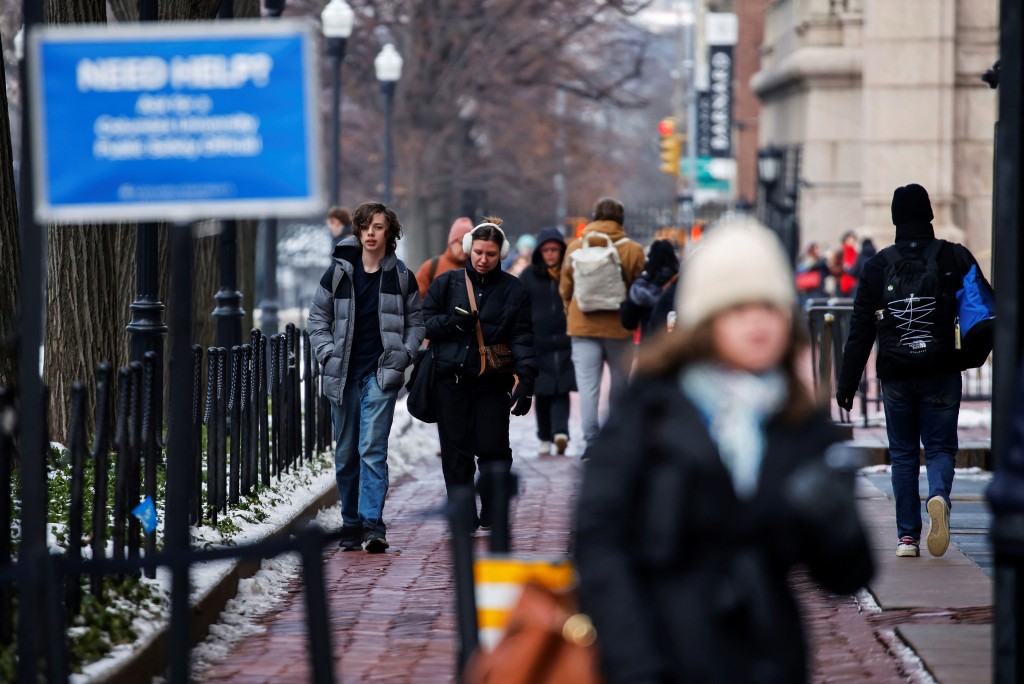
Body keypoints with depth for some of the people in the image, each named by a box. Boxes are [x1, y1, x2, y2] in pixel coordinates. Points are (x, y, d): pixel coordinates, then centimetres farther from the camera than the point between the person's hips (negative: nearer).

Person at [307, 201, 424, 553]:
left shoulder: (401, 276, 4)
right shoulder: (339, 272, 4)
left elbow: (415, 322, 12)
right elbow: (317, 318, 11)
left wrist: (403, 356, -2)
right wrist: (328, 354, -2)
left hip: (381, 375, -2)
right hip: (343, 375, 2)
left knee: (372, 449, -14)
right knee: (346, 454, 8)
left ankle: (373, 525, -19)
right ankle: (351, 524, 17)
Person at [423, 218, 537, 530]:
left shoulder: (514, 290, 5)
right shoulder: (447, 283, 8)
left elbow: (522, 338, 1)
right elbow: (424, 323, 8)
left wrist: (525, 381, -10)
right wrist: (452, 323, -12)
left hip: (493, 382, -1)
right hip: (450, 378, 1)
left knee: (493, 449, -6)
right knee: (456, 451, 3)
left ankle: (492, 517, 5)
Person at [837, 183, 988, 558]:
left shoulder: (878, 264, 2)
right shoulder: (955, 257, -1)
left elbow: (861, 329, 2)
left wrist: (847, 383, 4)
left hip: (895, 376, 1)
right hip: (942, 373, -1)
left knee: (903, 454, 10)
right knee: (940, 447, 5)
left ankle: (907, 536, 7)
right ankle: (939, 496, -26)